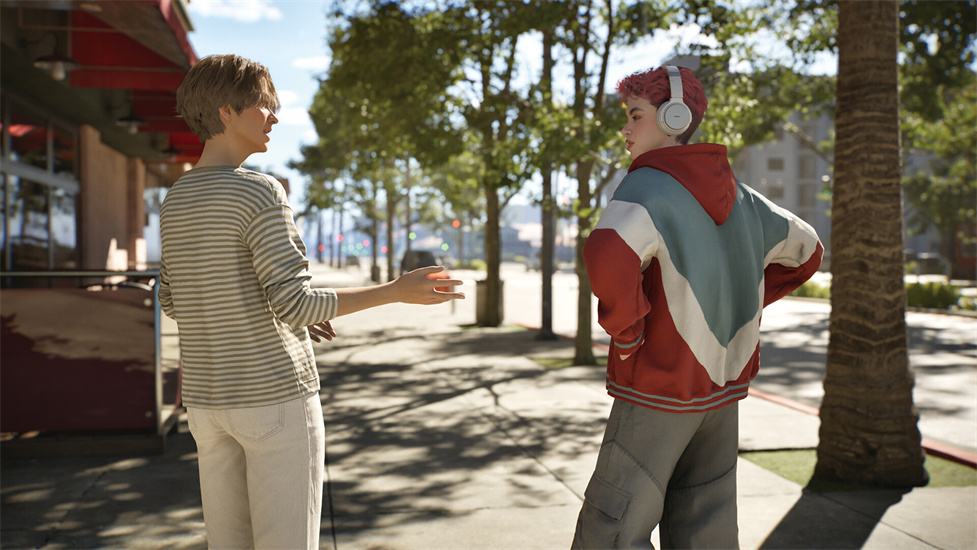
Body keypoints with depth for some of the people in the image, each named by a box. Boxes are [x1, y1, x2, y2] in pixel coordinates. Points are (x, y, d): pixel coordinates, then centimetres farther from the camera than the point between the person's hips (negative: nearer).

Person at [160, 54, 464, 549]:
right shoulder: (260, 193, -17)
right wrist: (397, 292, -15)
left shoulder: (175, 202, 10)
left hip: (208, 398, 8)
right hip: (275, 396, -8)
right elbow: (295, 303, -21)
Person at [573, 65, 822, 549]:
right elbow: (805, 251, 25)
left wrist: (626, 332, -19)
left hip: (657, 386, -8)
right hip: (721, 387, 8)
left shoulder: (649, 186, -13)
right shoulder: (737, 195, 10)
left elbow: (607, 255, -35)